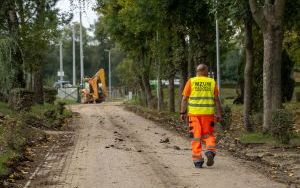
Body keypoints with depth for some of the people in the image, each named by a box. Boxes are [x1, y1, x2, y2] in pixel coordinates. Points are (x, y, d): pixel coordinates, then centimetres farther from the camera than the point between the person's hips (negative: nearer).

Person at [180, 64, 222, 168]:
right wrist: (218, 114, 4)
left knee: (196, 137, 5)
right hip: (208, 113, 1)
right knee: (208, 135, 13)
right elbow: (216, 99, 2)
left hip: (194, 113, -1)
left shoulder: (191, 82, 3)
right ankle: (210, 151, -14)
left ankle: (197, 160, 1)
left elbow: (185, 98, -2)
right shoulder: (212, 82, 5)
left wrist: (182, 112, 1)